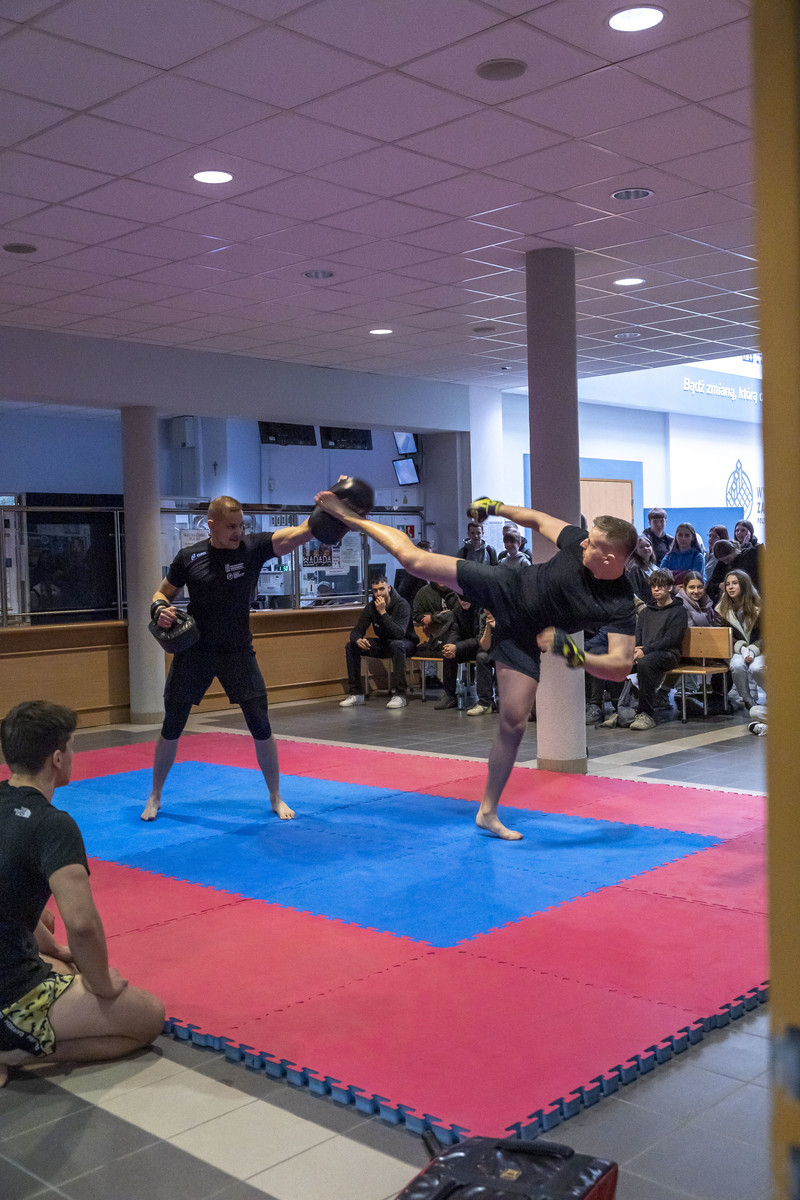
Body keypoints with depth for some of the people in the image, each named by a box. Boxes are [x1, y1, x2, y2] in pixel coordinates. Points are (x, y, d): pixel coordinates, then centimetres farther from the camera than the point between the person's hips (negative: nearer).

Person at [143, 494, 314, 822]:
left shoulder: (253, 547, -10)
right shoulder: (188, 557, -6)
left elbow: (301, 532, -23)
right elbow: (163, 593, 8)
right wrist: (160, 610, -15)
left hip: (237, 651, 0)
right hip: (194, 651, 1)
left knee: (261, 727, -3)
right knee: (171, 727, 8)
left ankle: (276, 798, 15)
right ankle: (155, 797, 27)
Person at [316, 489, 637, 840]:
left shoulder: (620, 605, -25)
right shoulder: (580, 542, -19)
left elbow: (621, 666, -31)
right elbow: (538, 519, 0)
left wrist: (574, 655, -45)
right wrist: (495, 506, 9)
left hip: (522, 639, -1)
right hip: (508, 589, 1)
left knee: (513, 724, -4)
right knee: (413, 558, -2)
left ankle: (488, 812, 15)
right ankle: (350, 518, 23)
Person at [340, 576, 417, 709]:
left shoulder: (402, 605, -21)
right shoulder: (371, 606, -4)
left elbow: (399, 633, -33)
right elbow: (356, 631, -6)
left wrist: (383, 612, -37)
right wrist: (358, 639, -31)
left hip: (405, 642, -5)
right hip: (383, 643, 6)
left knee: (397, 645, -41)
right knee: (351, 646, -11)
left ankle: (399, 695, -36)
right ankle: (356, 694, -6)